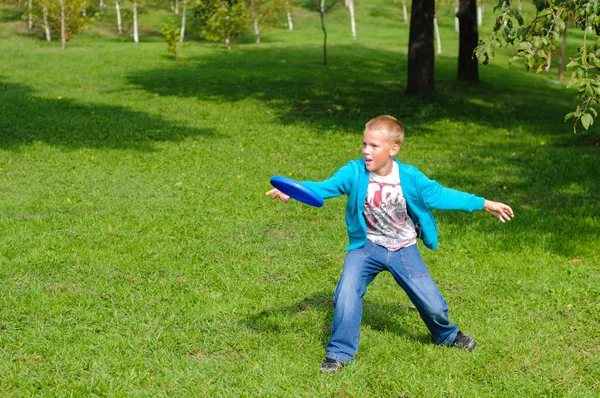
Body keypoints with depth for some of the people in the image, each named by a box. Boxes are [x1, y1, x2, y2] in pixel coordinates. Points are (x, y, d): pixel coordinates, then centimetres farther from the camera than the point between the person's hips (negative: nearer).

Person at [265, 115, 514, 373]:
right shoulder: (354, 172, -17)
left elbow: (439, 196, -3)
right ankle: (340, 352, -3)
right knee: (346, 292, -22)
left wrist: (483, 204, -1)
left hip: (404, 250, 1)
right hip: (366, 246, 0)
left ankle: (446, 335, 40)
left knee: (431, 303, 4)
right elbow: (324, 187, -26)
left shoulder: (410, 178, -15)